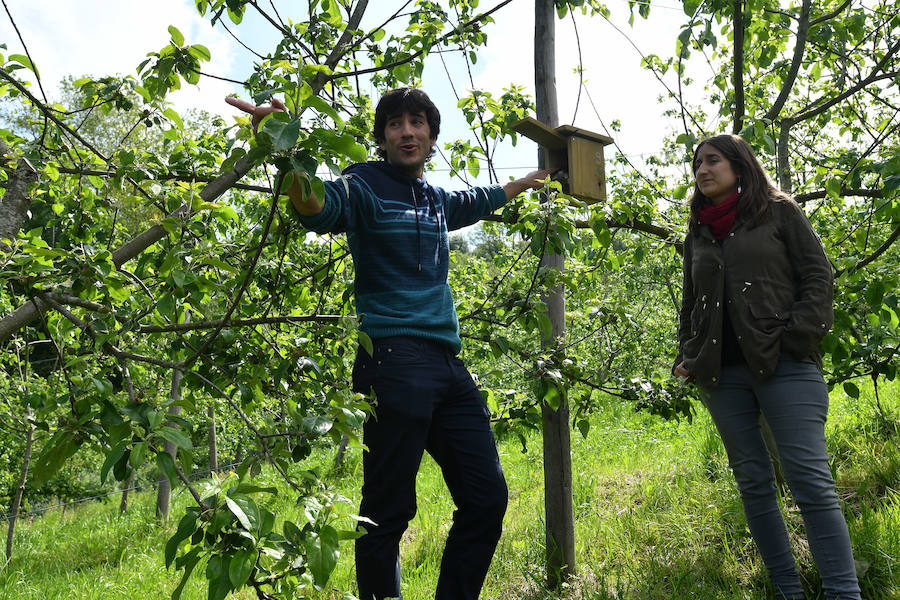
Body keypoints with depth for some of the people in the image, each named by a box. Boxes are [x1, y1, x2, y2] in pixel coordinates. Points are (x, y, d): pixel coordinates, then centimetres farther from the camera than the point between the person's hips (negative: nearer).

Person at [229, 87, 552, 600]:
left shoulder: (437, 200, 20)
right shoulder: (366, 184, 0)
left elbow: (480, 201, 43)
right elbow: (320, 210, -22)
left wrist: (530, 181, 57)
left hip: (448, 363, 7)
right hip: (394, 360, -7)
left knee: (487, 498, 9)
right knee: (389, 511, -5)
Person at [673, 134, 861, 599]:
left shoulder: (779, 212, 7)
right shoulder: (698, 234, 19)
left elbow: (817, 276, 1)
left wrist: (796, 337, -11)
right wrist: (687, 356, 10)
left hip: (784, 366, -4)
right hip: (722, 373, 5)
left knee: (810, 481, -11)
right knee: (753, 482, 5)